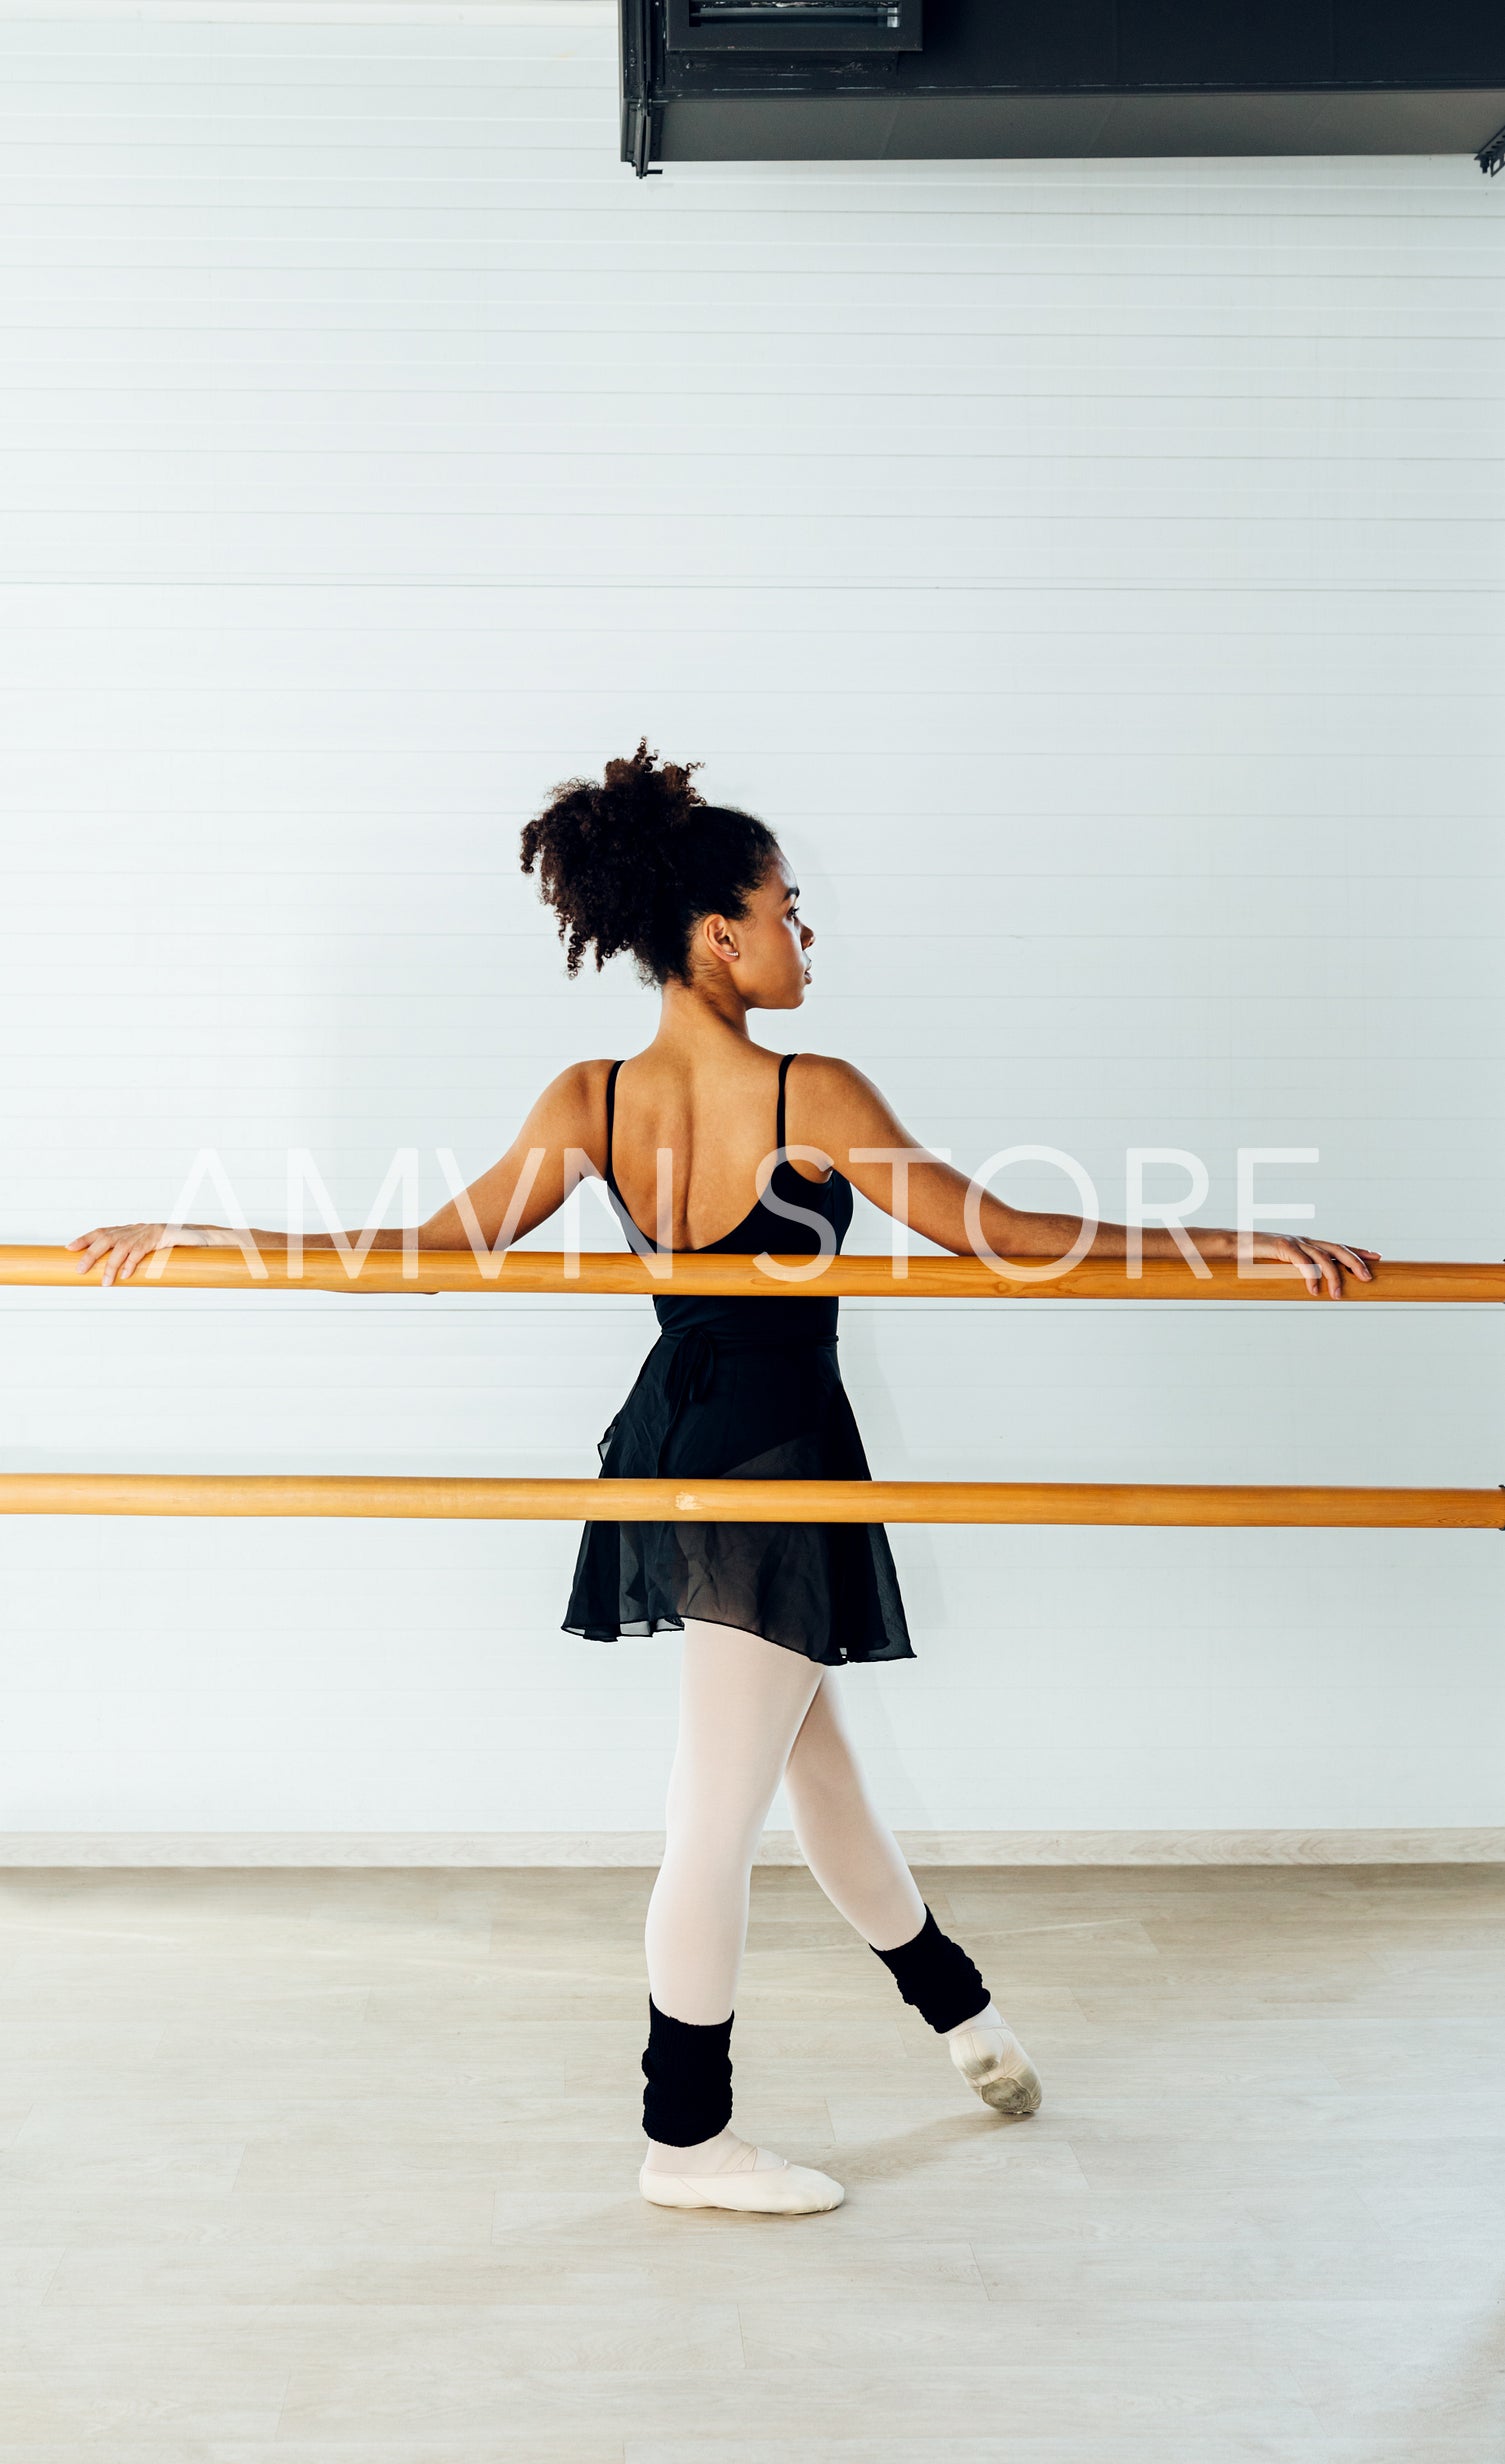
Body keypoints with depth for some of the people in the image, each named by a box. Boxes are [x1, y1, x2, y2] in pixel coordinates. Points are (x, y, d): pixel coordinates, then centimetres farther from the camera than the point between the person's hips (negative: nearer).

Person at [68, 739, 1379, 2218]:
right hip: (777, 1450, -7)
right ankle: (686, 2139, 20)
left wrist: (201, 1241, 3)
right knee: (718, 1811, 3)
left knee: (813, 1747, 21)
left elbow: (439, 1244, -7)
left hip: (677, 1437, 7)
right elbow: (999, 1235, -18)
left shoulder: (588, 1103, -6)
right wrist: (1241, 1245, -11)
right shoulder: (812, 1098, -21)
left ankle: (955, 2003, 43)